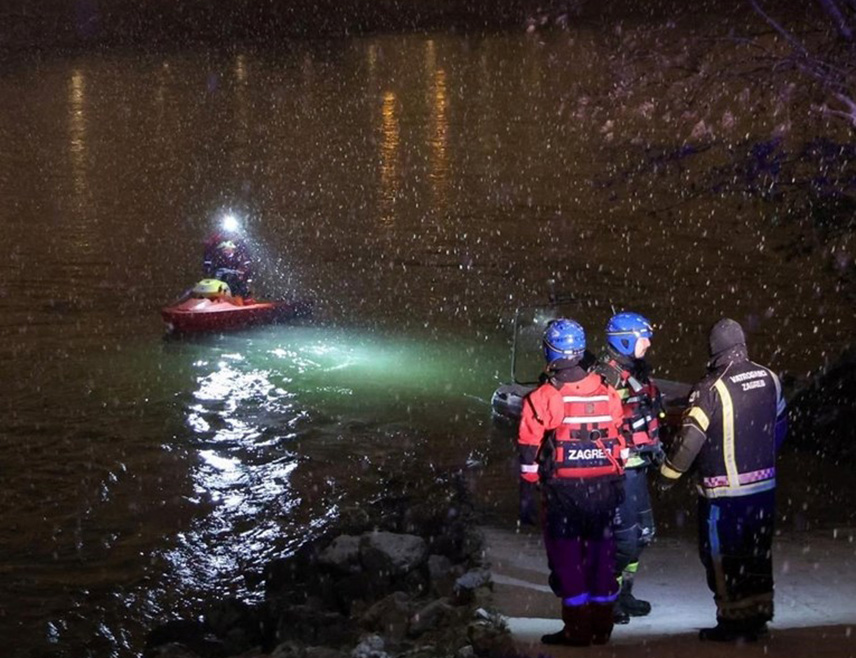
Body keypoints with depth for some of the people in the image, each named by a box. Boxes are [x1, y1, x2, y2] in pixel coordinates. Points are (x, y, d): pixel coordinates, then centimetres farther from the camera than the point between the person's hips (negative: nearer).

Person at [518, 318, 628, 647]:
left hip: (562, 490, -4)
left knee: (566, 555, 6)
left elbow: (529, 453, -9)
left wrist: (526, 495, -1)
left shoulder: (541, 398, -11)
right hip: (603, 488, 4)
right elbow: (620, 442, 10)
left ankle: (578, 628, 8)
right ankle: (601, 625, 20)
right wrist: (617, 482, 20)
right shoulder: (607, 392, 2)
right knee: (601, 551, 13)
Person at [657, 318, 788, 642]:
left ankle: (734, 621, 10)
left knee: (722, 555, 6)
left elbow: (690, 440, -19)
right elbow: (780, 427, 14)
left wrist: (667, 475, -6)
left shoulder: (710, 389, -18)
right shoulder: (769, 379, 1)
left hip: (723, 491, -6)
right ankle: (759, 615, 24)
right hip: (764, 485, 6)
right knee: (757, 552, 16)